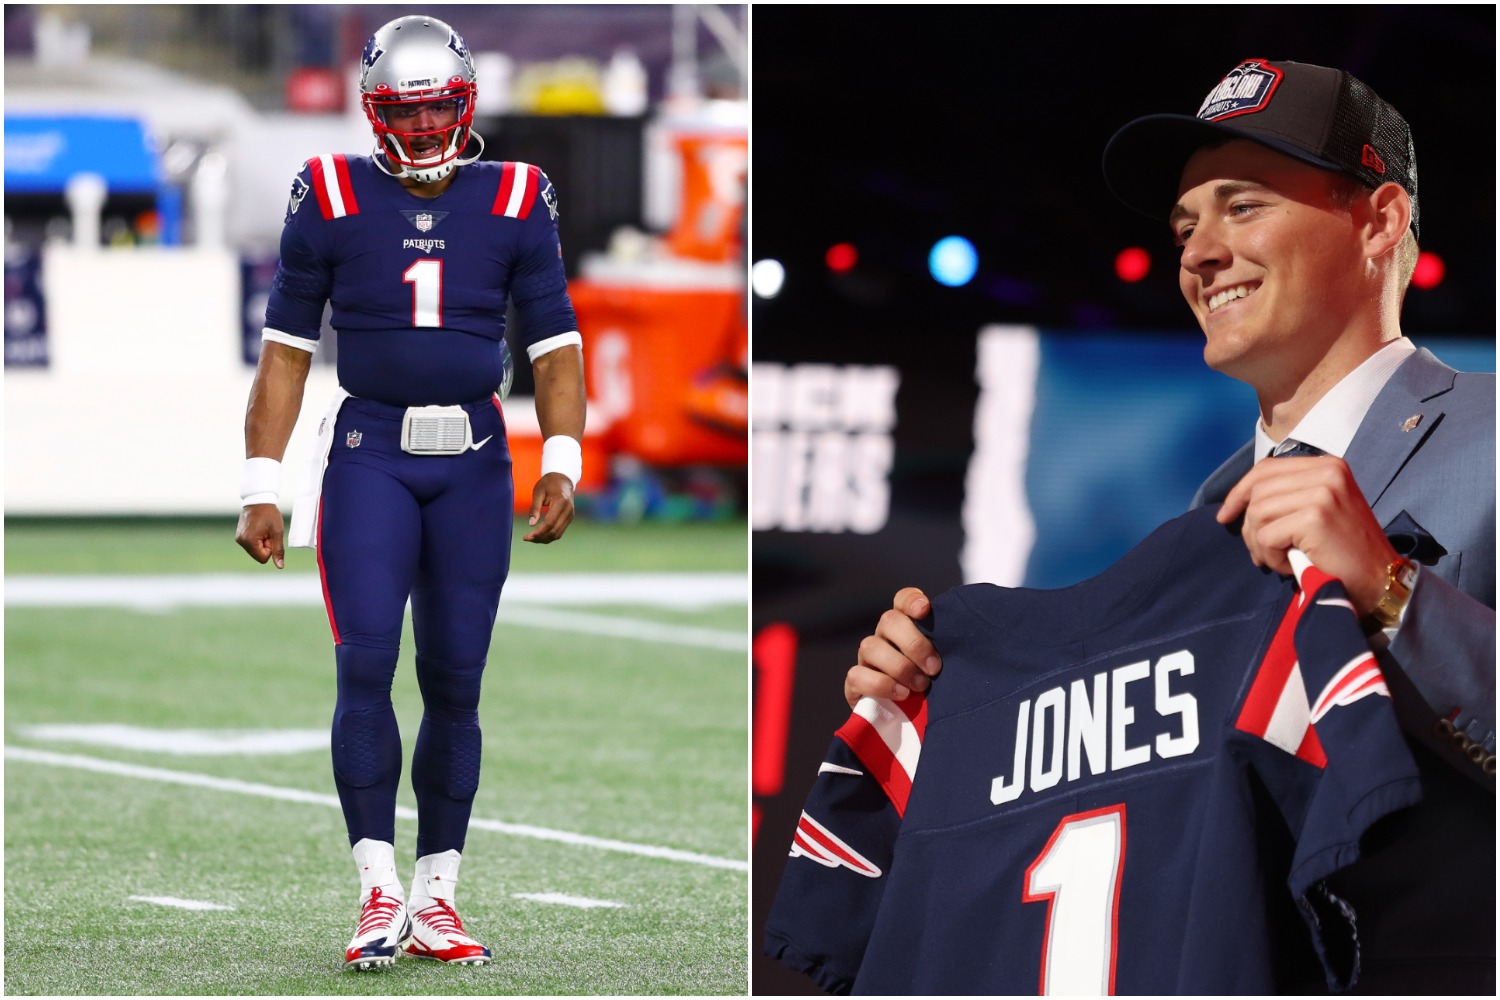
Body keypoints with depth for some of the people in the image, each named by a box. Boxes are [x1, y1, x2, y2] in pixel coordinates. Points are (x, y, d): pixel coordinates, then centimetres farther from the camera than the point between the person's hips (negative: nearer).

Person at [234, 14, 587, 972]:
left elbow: (556, 348, 7)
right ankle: (379, 892, -8)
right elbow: (286, 352, 5)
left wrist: (561, 466, -6)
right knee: (367, 663, -14)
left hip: (472, 462, 2)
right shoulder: (333, 200, 1)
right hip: (368, 453, -1)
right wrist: (262, 489, 0)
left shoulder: (515, 203, 4)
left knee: (455, 683, 3)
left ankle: (435, 902, 11)